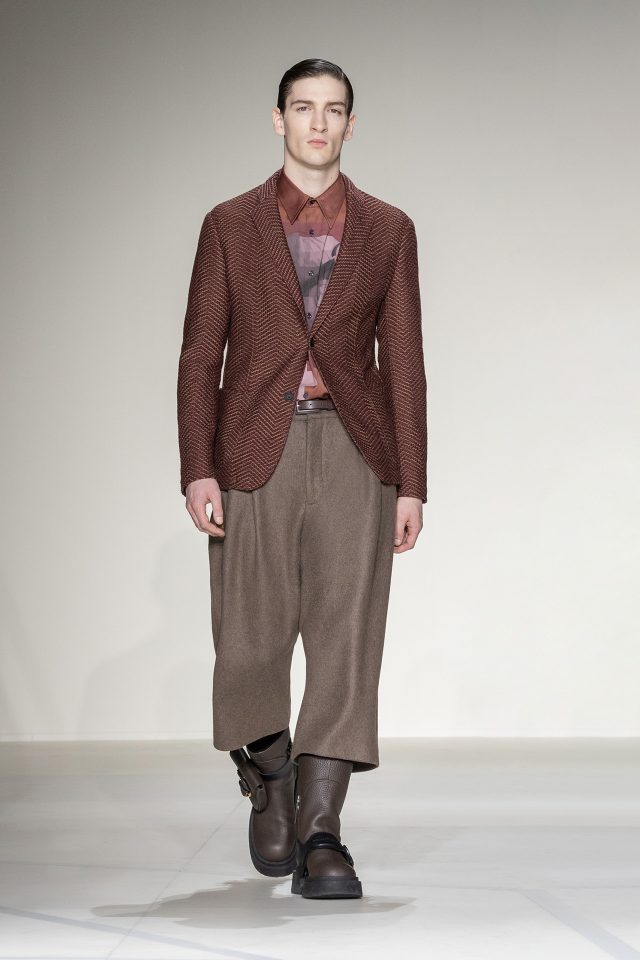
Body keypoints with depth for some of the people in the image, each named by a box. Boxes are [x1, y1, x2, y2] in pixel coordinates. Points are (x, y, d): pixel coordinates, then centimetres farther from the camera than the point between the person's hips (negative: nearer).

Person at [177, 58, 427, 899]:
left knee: (346, 640, -7)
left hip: (354, 450, 1)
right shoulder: (230, 226, 8)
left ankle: (320, 836, -5)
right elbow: (200, 354, 5)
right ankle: (269, 791, 27)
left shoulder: (388, 231, 10)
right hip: (257, 448, 0)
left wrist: (411, 484, 1)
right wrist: (196, 470, -6)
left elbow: (404, 362, 8)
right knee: (252, 640, 1)